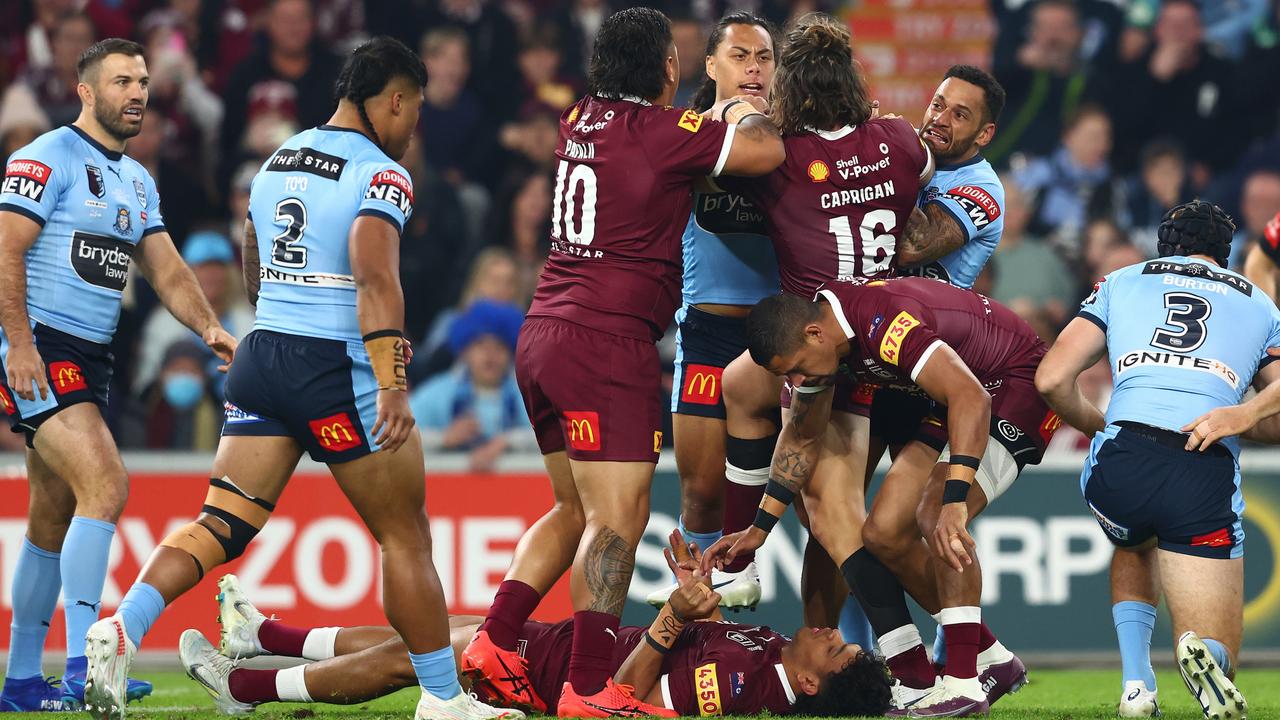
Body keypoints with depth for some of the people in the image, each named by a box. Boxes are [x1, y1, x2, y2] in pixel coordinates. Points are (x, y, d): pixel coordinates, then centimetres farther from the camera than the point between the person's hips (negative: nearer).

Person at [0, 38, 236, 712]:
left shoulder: (138, 182, 19)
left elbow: (166, 270, 16)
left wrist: (210, 328, -2)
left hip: (88, 355, 9)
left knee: (54, 519, 12)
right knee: (105, 485, -22)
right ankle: (82, 668, -25)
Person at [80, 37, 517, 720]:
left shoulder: (276, 162, 15)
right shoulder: (379, 176, -9)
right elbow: (376, 280, -22)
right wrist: (392, 387, -27)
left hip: (260, 356, 7)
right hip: (337, 369, -7)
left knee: (222, 524, 3)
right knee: (405, 537, 5)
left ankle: (122, 627, -19)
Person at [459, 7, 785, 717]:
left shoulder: (580, 121, 13)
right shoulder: (657, 130, -11)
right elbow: (766, 151, -10)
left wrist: (723, 111, 32)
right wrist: (746, 109, 10)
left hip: (544, 337, 9)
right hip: (607, 341, -9)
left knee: (577, 510, 18)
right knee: (619, 516, -10)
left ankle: (493, 642, 10)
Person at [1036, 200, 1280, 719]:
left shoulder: (1122, 282, 24)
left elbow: (1052, 379, 16)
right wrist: (1238, 417, 5)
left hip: (1121, 462, 1)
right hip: (1208, 479, -1)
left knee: (1134, 549, 39)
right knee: (1217, 653, 11)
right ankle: (1204, 656, -28)